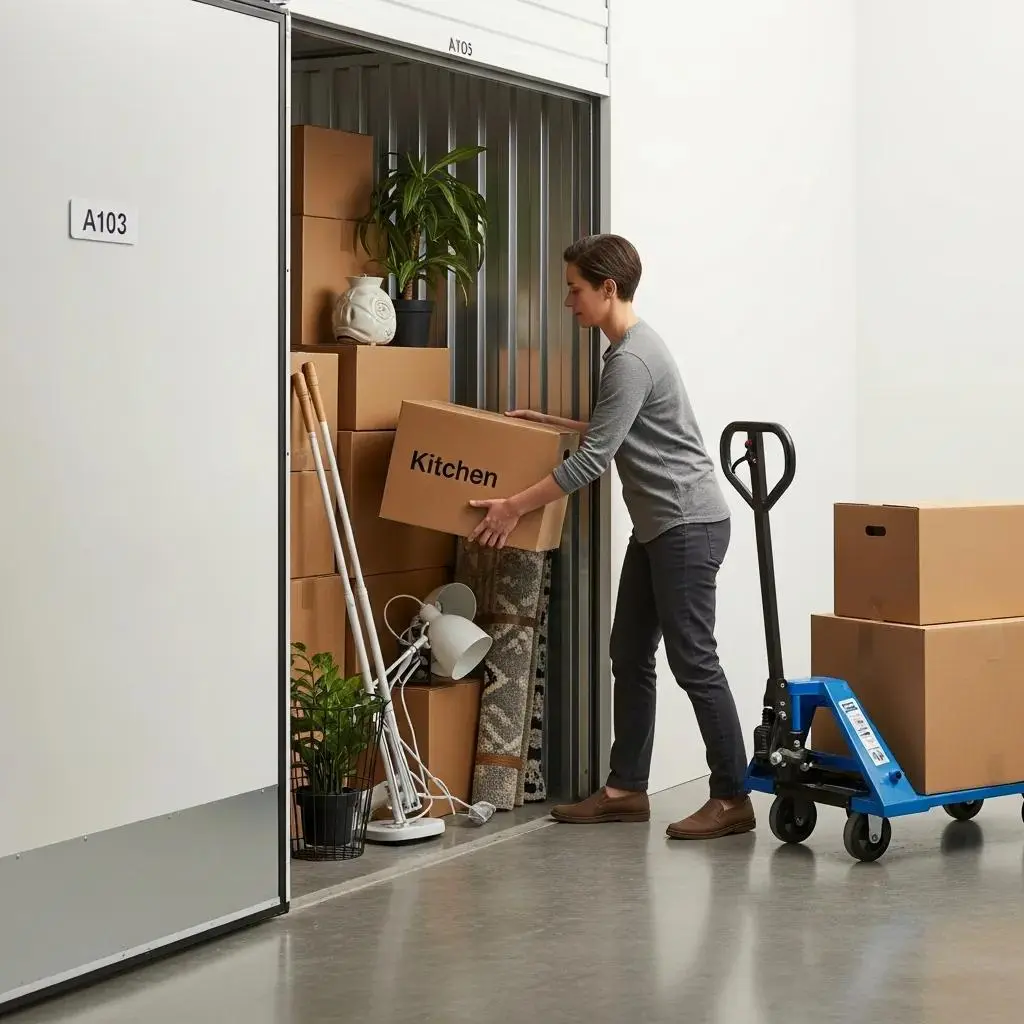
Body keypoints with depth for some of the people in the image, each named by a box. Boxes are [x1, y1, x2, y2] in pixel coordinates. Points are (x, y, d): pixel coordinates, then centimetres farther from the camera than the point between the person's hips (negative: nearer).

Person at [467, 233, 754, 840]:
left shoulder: (631, 360, -18)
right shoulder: (634, 345, 14)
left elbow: (593, 459, -21)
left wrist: (516, 507, -17)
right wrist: (551, 423, 26)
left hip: (689, 524, -10)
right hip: (657, 528, 10)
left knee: (694, 661, -8)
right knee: (631, 656, 10)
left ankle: (732, 799, -3)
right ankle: (627, 789, 15)